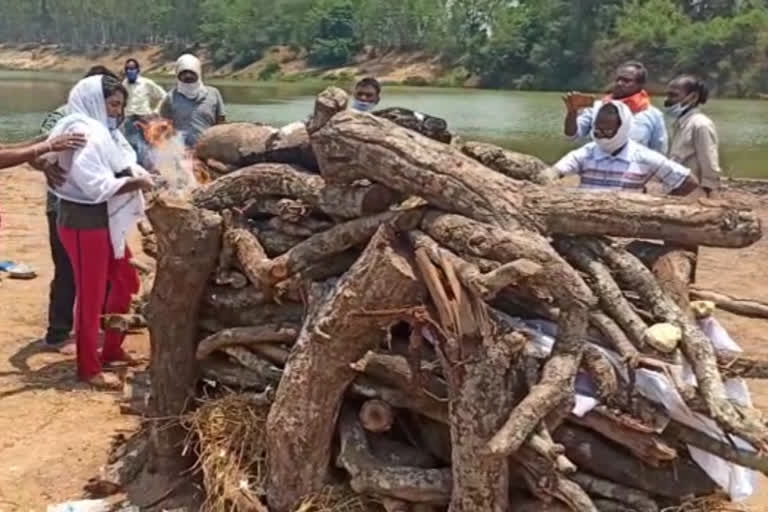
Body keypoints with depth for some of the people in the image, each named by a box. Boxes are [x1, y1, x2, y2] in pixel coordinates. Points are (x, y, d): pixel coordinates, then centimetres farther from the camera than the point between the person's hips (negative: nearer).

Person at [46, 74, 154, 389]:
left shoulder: (103, 132, 14)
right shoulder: (84, 134, -18)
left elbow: (122, 169, 12)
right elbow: (99, 186, -24)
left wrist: (142, 176, -7)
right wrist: (137, 183, -15)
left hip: (106, 219, 10)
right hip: (84, 221, -10)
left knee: (124, 282, 19)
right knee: (91, 294, -1)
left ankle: (111, 349, 33)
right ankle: (89, 368, 11)